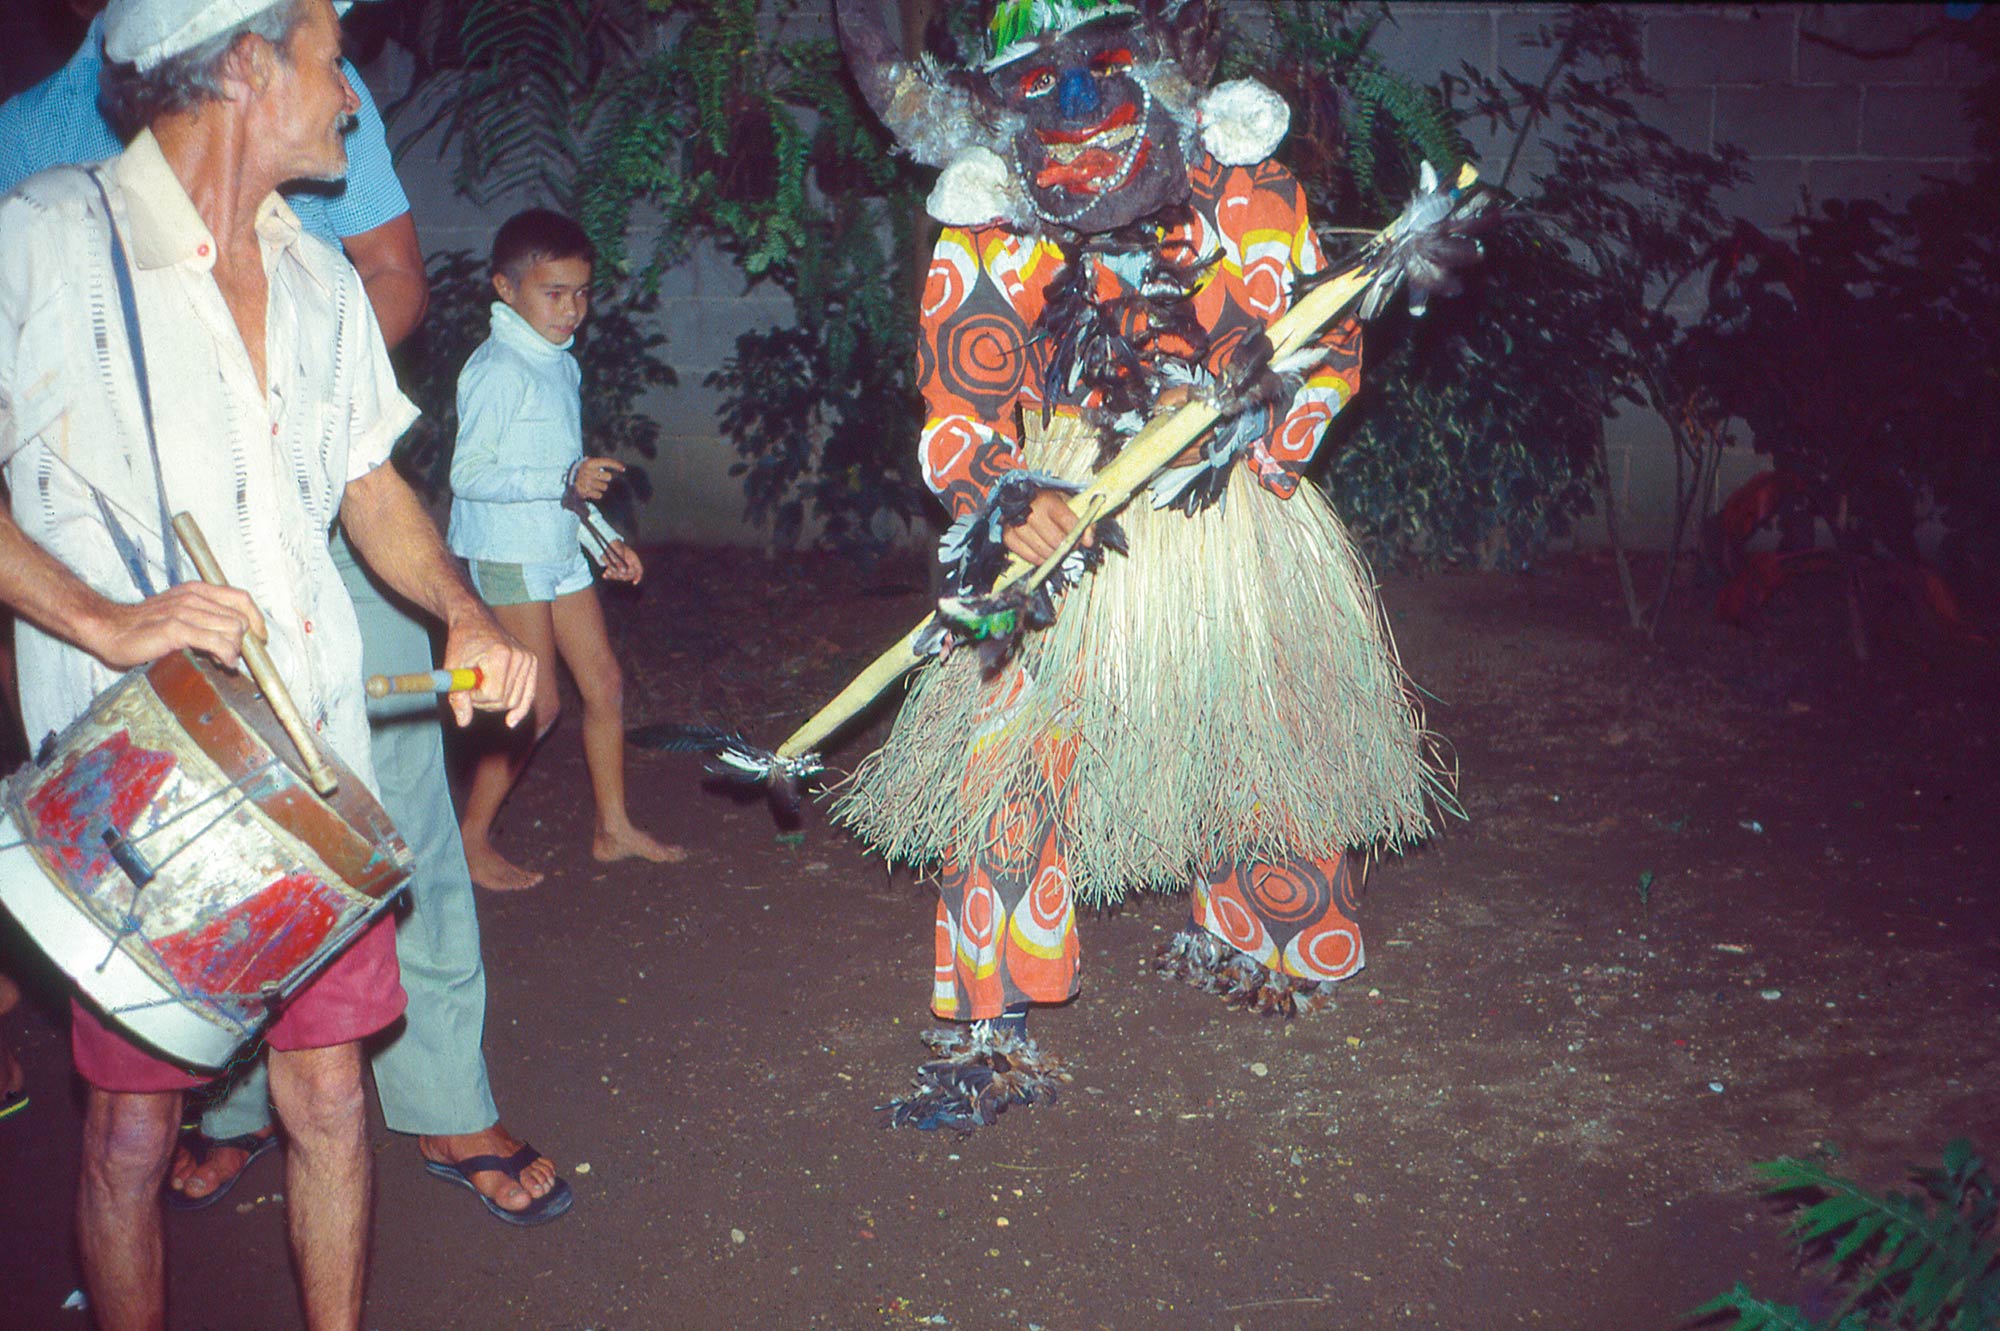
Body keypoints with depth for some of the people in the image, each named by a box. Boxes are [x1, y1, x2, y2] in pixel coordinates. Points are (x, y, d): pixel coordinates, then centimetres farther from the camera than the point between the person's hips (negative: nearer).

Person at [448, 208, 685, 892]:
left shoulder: (562, 364, 14)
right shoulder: (498, 369, -16)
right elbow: (469, 474, -22)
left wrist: (604, 539, 18)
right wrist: (567, 480, -28)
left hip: (559, 548, 9)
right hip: (506, 553, -9)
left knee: (605, 683, 9)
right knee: (538, 704, -7)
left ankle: (614, 828, 23)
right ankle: (471, 841, 8)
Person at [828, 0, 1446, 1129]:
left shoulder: (1251, 191, -4)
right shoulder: (986, 230, -8)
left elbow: (1331, 341, 5)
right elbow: (959, 410, -7)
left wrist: (1259, 433, -12)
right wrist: (1005, 499, -27)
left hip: (1236, 515, 2)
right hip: (1070, 526, -1)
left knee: (1272, 742, 13)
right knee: (1005, 762, -11)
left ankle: (1254, 948, 43)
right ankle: (995, 1040, 2)